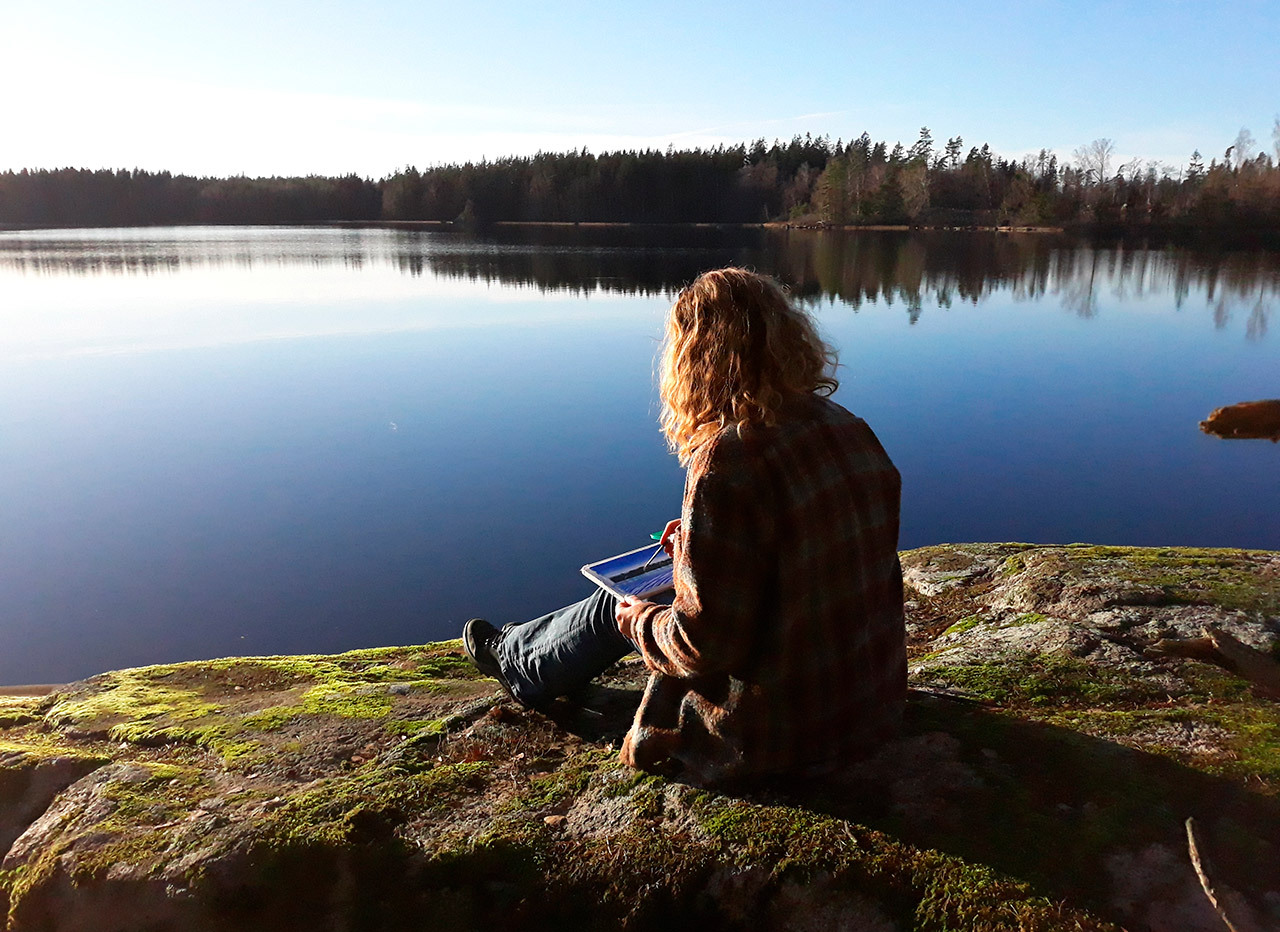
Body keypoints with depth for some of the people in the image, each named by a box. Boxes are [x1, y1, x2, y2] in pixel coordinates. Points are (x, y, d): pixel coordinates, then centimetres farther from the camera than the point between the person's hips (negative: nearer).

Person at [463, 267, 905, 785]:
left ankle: (514, 660, 45)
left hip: (776, 736, -7)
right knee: (635, 595, 23)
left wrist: (637, 620, -4)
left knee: (615, 609, 14)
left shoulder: (728, 463, -27)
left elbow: (705, 643, -25)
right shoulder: (854, 431, -1)